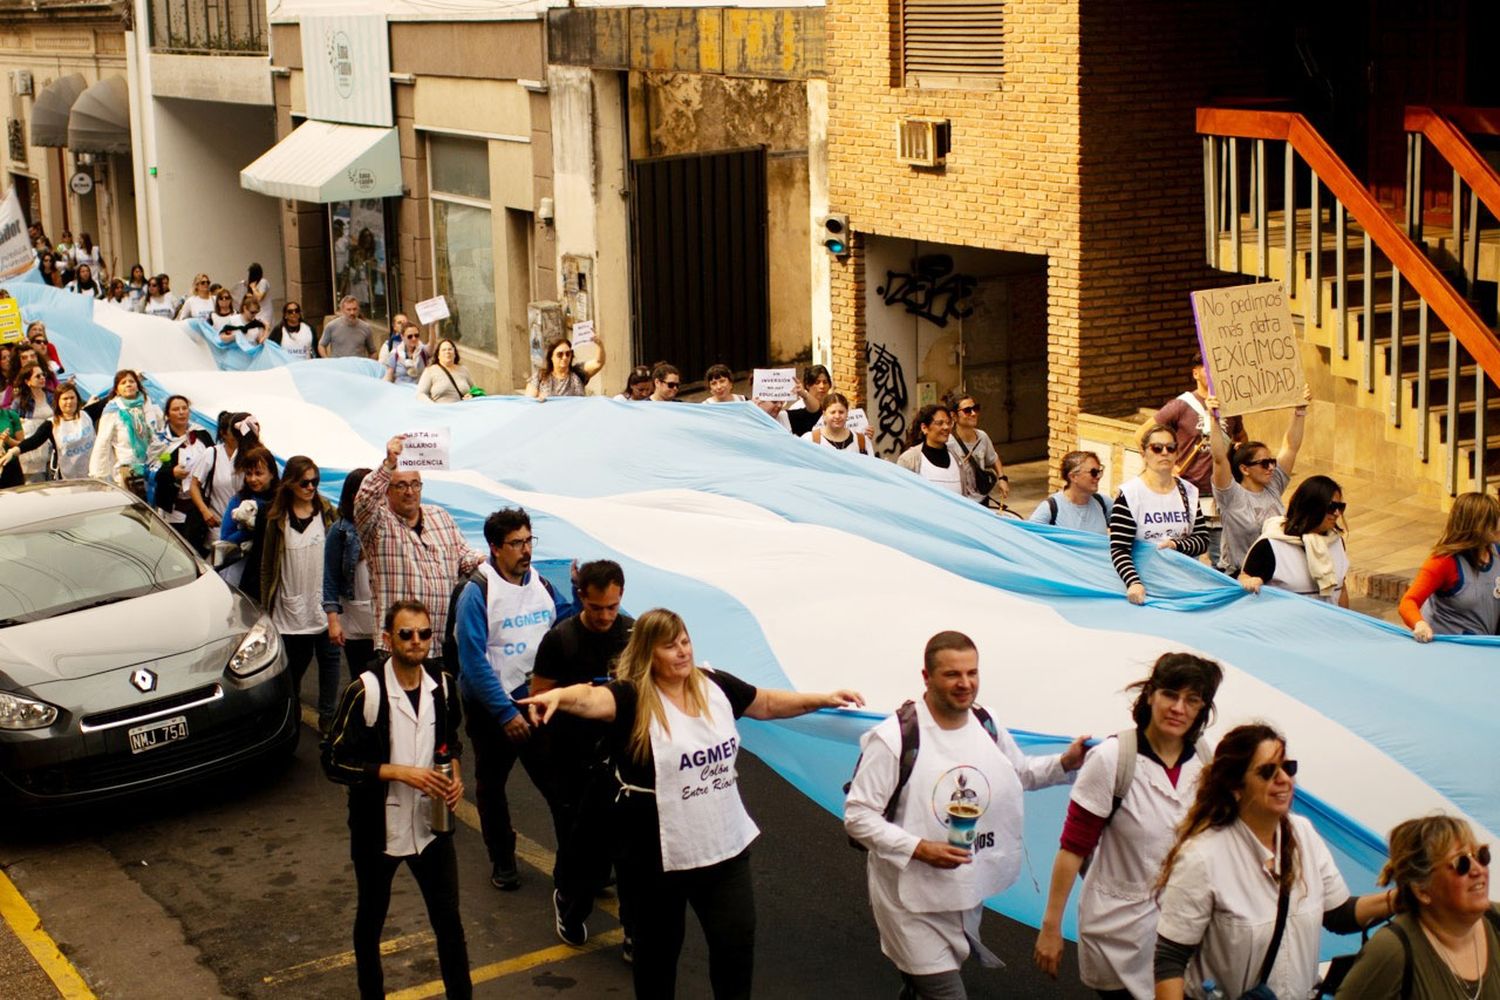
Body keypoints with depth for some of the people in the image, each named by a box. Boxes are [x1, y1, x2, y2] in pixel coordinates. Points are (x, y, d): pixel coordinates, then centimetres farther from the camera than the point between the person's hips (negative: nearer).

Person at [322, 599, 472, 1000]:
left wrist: (455, 774, -5)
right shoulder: (365, 692, -19)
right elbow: (334, 761, -17)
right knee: (370, 920, 17)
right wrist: (403, 773, -23)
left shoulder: (442, 685, -3)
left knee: (448, 919, 7)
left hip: (431, 825, 3)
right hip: (379, 828, -3)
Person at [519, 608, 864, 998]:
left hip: (725, 845, 5)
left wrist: (824, 700, 13)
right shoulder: (632, 697, -17)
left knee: (737, 940, 10)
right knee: (657, 946, 13)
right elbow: (590, 699, -38)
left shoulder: (715, 686, 1)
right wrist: (557, 696, -59)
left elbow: (768, 703, 16)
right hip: (656, 854, -5)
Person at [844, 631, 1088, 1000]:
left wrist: (1065, 763, 1)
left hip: (970, 893, 7)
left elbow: (1020, 772, 20)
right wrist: (920, 848, -28)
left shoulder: (987, 725, 0)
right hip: (915, 903, -7)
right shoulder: (894, 738, -22)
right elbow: (857, 816, -19)